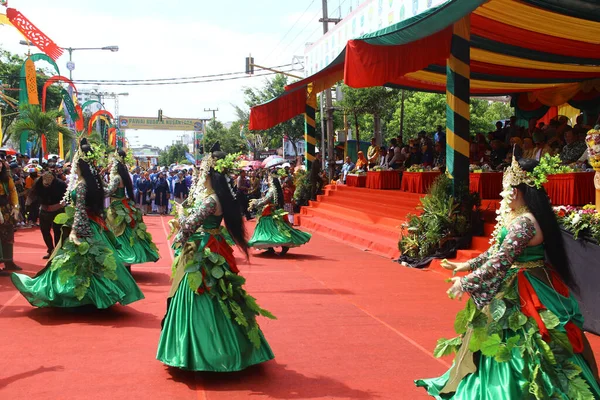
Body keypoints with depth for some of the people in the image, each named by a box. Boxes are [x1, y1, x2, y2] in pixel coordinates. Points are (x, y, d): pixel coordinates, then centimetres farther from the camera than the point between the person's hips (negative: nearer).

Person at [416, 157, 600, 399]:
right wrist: (467, 265, 15)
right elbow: (498, 250, 15)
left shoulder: (523, 223, -25)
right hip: (512, 287, 10)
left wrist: (466, 283, -22)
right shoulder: (517, 217, 6)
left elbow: (500, 262, -29)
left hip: (521, 293, -10)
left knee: (517, 347, 1)